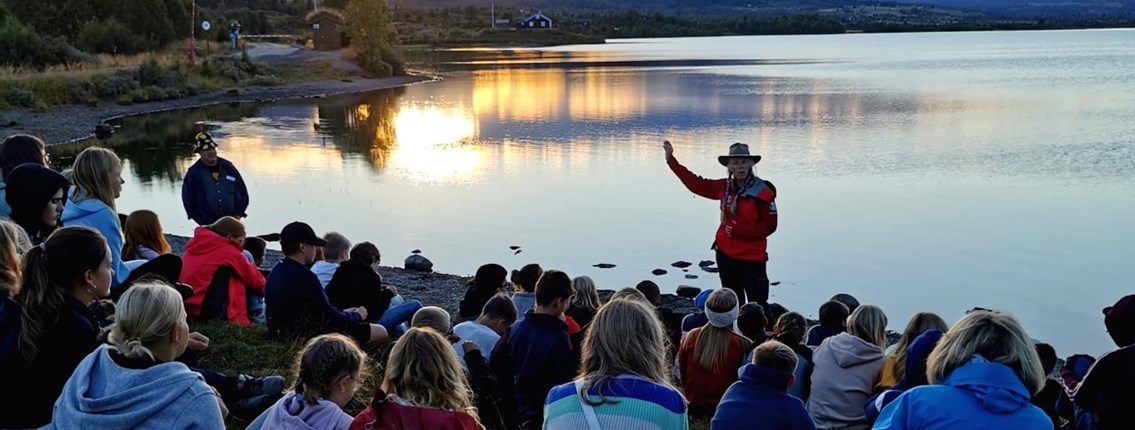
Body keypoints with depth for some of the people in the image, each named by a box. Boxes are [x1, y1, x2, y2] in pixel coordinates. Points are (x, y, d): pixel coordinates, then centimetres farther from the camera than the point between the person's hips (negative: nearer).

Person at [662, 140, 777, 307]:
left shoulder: (762, 192, -13)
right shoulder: (725, 187, 3)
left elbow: (769, 226, -13)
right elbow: (696, 183, 12)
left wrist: (738, 230, -19)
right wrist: (671, 158, 13)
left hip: (751, 257, -6)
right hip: (725, 254, 6)